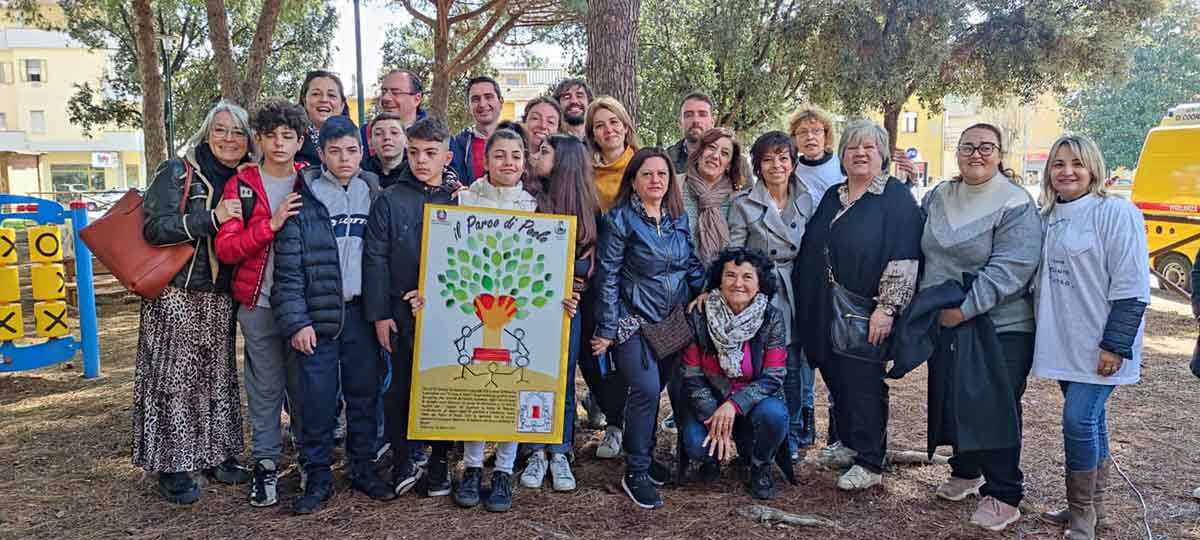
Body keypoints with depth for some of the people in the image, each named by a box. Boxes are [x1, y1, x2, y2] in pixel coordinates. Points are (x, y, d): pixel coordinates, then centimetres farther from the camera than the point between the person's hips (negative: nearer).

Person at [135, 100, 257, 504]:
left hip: (221, 298, 6)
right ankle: (171, 466, 9)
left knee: (219, 376, 11)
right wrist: (211, 217, -22)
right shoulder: (177, 173, -5)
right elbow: (154, 228, -16)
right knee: (174, 379, -1)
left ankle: (216, 455, 23)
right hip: (176, 295, -5)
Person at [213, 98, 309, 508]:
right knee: (266, 387, 7)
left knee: (305, 383, 9)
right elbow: (225, 249, -6)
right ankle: (265, 465, 19)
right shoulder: (241, 186, 1)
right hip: (259, 304, -1)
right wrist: (271, 224, -18)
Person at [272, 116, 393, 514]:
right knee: (318, 398, 2)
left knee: (365, 393, 10)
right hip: (318, 314, -3)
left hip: (362, 312, 3)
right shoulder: (303, 200, -2)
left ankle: (363, 468, 24)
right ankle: (318, 477, 16)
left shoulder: (373, 194, 9)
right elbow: (288, 269, -5)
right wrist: (296, 321, -10)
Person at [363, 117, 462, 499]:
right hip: (403, 311, -1)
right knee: (401, 387, 7)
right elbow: (375, 259, -1)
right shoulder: (389, 200, 0)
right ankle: (401, 460, 22)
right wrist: (378, 313, -5)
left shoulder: (459, 199, 4)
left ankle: (440, 460, 23)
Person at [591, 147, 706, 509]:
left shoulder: (679, 218, 8)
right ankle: (636, 473, 1)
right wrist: (606, 329, -10)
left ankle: (644, 456, 29)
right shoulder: (620, 220, -8)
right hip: (634, 320, -5)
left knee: (655, 389, 9)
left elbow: (691, 263, 17)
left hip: (674, 320, 5)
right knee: (646, 389, -14)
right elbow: (607, 275, -9)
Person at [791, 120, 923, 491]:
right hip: (823, 313, 6)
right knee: (837, 379, 13)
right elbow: (810, 252, 19)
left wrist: (886, 308, -20)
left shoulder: (897, 198, -6)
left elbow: (904, 260, -14)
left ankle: (870, 464, 12)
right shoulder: (831, 198, 14)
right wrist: (804, 304, 14)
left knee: (864, 383, 0)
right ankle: (850, 445, 30)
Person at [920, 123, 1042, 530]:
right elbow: (921, 250, 17)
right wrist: (926, 304, 9)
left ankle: (1003, 496, 12)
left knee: (995, 409, -2)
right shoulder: (939, 196, 8)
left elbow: (1010, 270, -19)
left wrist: (965, 309, -21)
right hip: (943, 321, 6)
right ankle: (965, 472, 36)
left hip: (999, 327, -6)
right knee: (952, 401, 15)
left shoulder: (1015, 204, -11)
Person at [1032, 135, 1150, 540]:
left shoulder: (1116, 213, -11)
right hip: (1065, 343, 7)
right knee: (1090, 420, 15)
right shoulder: (1048, 218, 9)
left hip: (1099, 346, -6)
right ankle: (1091, 507, 26)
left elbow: (1132, 287, -15)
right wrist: (1043, 334, 16)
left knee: (1079, 420, -10)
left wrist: (1115, 345, -18)